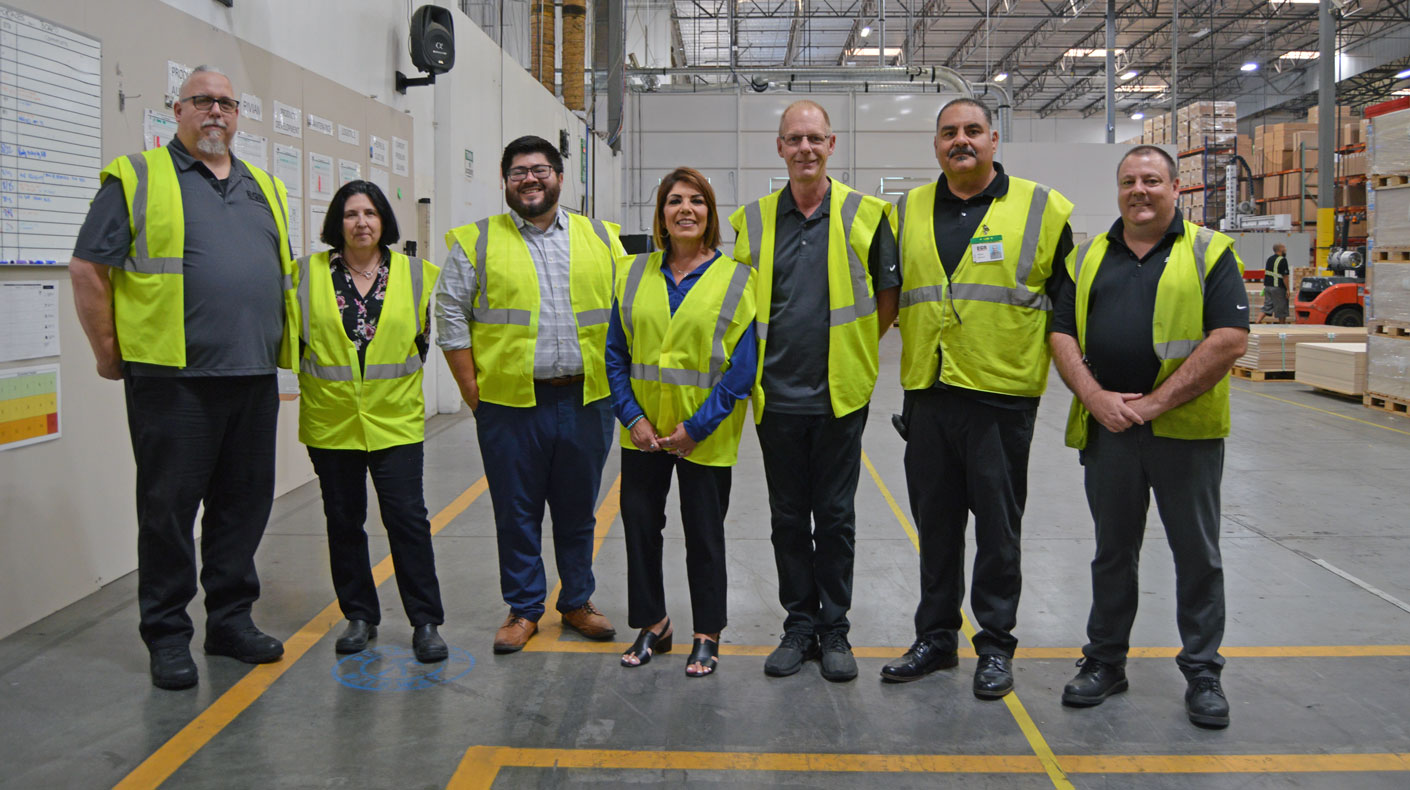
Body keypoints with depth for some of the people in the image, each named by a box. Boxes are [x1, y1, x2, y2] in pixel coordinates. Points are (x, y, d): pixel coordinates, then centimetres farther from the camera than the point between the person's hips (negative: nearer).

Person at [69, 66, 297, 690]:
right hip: (174, 380, -5)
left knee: (244, 502, 10)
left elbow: (285, 272, 25)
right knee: (168, 506, 1)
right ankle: (167, 634, 13)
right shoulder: (137, 178, 1)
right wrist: (111, 355, -3)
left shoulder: (264, 189, 18)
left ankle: (231, 619, 23)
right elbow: (88, 270, -2)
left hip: (254, 379, 5)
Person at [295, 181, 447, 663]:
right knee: (343, 520, 9)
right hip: (331, 421, 1)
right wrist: (314, 376, 8)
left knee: (407, 516, -4)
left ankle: (425, 621, 5)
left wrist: (396, 373, 10)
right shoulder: (308, 273, 1)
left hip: (395, 419, -1)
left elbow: (428, 333, 13)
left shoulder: (416, 275, 2)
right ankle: (359, 616, 24)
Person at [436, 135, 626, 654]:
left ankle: (577, 602, 27)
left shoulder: (601, 238, 9)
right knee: (517, 512, 7)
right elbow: (450, 318, 1)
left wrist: (614, 385, 3)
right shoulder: (477, 243, 3)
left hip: (585, 402, 2)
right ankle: (523, 608, 21)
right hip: (510, 405, -1)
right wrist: (474, 395, -4)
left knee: (578, 510, 12)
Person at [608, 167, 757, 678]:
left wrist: (697, 426, -14)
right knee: (639, 523, 9)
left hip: (705, 437, -3)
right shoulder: (633, 275, 5)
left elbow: (743, 367, -9)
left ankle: (707, 636, 23)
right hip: (643, 432, 3)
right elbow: (616, 354, 5)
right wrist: (632, 417, -7)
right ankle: (652, 625, 28)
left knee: (704, 532, 7)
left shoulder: (736, 279, -5)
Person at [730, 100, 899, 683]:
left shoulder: (865, 214, -1)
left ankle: (835, 630, 19)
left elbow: (890, 295, 7)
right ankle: (799, 625, 23)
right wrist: (759, 356, 10)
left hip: (839, 393, -2)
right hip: (777, 395, 2)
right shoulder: (752, 219, 5)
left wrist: (856, 349, 5)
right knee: (788, 518, 10)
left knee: (835, 517, 6)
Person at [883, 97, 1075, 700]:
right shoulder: (908, 211, 11)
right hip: (928, 392, 4)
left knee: (998, 525, 4)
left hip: (1001, 394, -3)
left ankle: (996, 645, 19)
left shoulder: (1039, 208, 1)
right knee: (935, 521, 12)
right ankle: (936, 637, 26)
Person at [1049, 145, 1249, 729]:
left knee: (1197, 555, 6)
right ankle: (1105, 661, 25)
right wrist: (1095, 397, -10)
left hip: (1186, 430, -3)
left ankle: (1202, 673, 19)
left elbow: (1230, 339, -10)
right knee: (1112, 552, 13)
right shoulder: (1090, 256, 11)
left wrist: (1156, 401, -15)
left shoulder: (1210, 253, 0)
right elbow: (1062, 334, 6)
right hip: (1106, 431, 3)